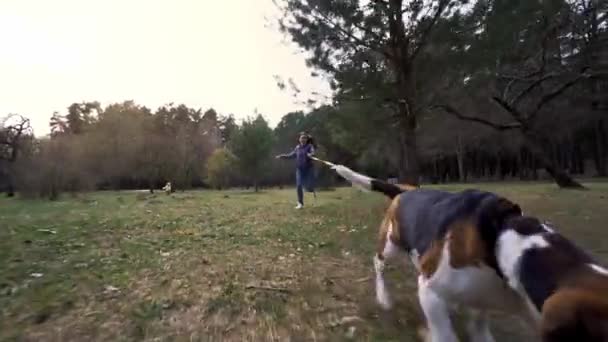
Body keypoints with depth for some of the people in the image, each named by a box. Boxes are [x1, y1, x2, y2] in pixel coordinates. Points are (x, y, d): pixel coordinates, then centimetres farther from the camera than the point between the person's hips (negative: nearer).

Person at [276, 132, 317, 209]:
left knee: (308, 185, -4)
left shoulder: (310, 146, -6)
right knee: (299, 186, -5)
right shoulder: (297, 148, 8)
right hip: (299, 169, 4)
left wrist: (310, 154, -51)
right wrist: (282, 156, 16)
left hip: (308, 168, -4)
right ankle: (300, 203, 6)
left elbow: (313, 152, -27)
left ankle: (312, 190, 37)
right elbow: (291, 155, 22)